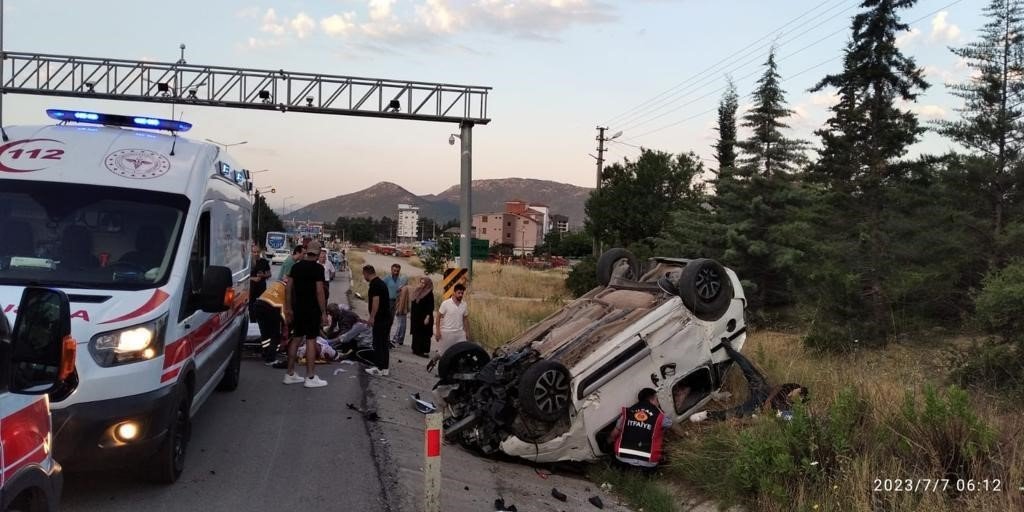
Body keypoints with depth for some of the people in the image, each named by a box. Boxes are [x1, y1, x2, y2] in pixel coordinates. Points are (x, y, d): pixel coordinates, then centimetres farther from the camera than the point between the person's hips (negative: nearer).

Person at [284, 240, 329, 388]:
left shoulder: (296, 266, 7)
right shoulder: (318, 268, -12)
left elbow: (289, 288, 8)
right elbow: (319, 291, -16)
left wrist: (288, 308, 14)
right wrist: (324, 312, -12)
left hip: (298, 309, 6)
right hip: (312, 310, -6)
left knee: (296, 339, 13)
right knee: (311, 341, -3)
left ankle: (290, 374, 18)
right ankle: (310, 377, -1)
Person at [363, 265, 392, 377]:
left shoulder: (374, 284, -13)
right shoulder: (381, 282, 16)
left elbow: (376, 301, -21)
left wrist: (372, 317, -21)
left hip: (380, 319, -9)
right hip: (387, 317, 9)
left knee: (378, 344, -4)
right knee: (385, 343, 11)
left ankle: (379, 369, -3)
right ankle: (385, 369, 13)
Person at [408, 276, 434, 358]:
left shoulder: (429, 294, -10)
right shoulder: (417, 291, 10)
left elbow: (431, 307, -12)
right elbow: (413, 303, 16)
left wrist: (427, 317, -18)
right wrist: (411, 313, 14)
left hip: (424, 317, -7)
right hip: (415, 317, 7)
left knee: (424, 334, -4)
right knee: (416, 333, 10)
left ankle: (424, 351, -1)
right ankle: (416, 349, 18)